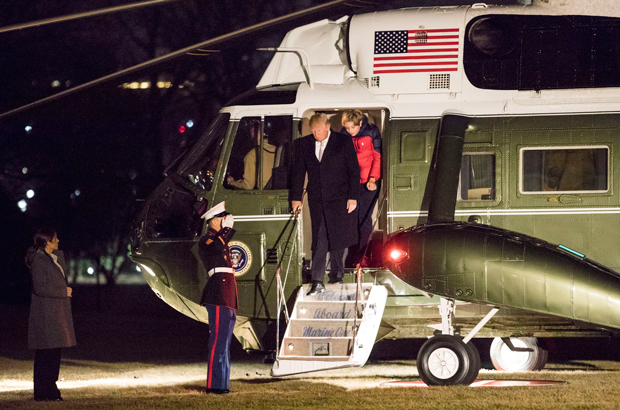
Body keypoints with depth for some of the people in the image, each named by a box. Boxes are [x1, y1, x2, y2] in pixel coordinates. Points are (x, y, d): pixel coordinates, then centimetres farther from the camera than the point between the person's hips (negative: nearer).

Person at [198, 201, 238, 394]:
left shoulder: (220, 239, 24)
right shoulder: (206, 241, -7)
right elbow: (217, 247, -25)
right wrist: (227, 229, -14)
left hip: (227, 297, 10)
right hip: (218, 296, -10)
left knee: (224, 342, 11)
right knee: (219, 340, -13)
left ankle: (222, 384, 14)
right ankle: (214, 384, -14)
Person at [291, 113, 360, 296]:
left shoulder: (343, 142, -4)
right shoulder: (303, 144, 4)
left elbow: (354, 171, -2)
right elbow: (298, 171, 10)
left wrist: (353, 197, -6)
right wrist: (296, 197, 6)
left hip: (339, 198, -2)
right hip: (316, 199, 2)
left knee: (337, 239, 2)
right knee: (318, 241, -4)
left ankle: (336, 275, 19)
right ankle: (317, 282, -5)